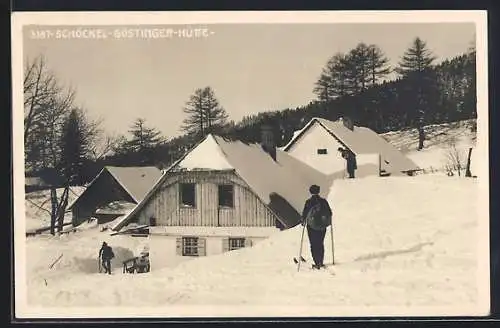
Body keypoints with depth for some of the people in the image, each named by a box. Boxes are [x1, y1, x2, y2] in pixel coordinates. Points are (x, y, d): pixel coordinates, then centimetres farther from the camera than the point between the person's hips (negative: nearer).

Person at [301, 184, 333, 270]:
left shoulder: (308, 202, -8)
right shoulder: (324, 201, 0)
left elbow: (304, 213, -7)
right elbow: (329, 212, 5)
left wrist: (303, 221, 11)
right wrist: (328, 221, 23)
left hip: (312, 226, -3)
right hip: (322, 226, 3)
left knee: (314, 245, 3)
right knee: (320, 244, 14)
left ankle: (317, 263, -4)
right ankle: (321, 262, 12)